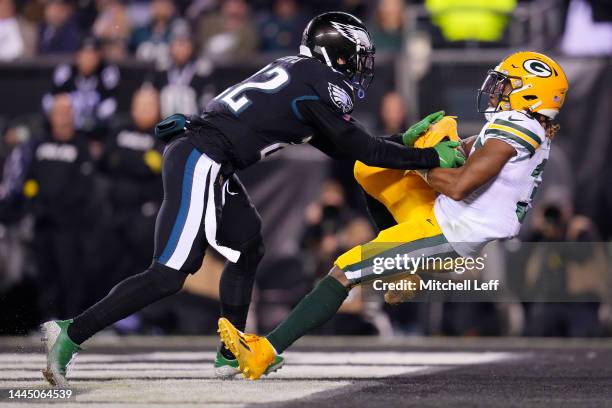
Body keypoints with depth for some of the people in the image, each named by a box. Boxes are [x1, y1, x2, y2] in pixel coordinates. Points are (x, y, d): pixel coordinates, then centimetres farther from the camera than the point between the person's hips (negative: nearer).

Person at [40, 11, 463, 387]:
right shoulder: (322, 82, -5)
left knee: (248, 248, 20)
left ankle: (232, 354, 24)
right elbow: (360, 149, -5)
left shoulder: (299, 72, 22)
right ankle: (70, 335, -16)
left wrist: (405, 140, 28)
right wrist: (432, 158, 1)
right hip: (201, 160, -10)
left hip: (196, 157, 10)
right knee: (169, 274, -14)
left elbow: (339, 145, 29)